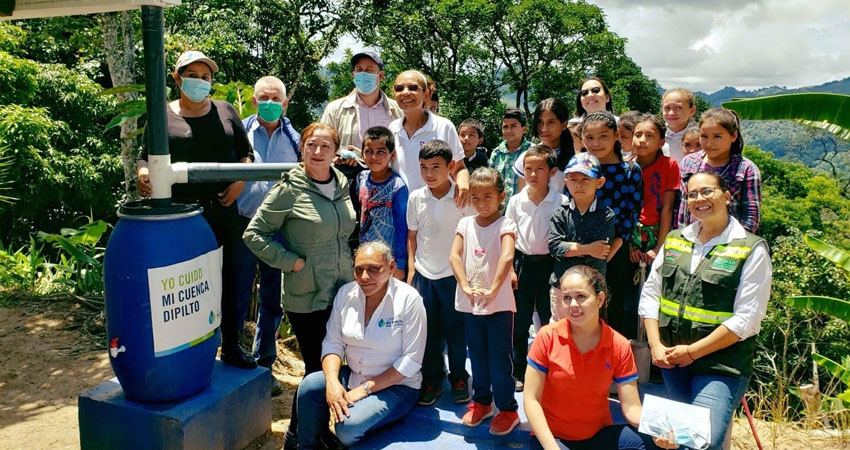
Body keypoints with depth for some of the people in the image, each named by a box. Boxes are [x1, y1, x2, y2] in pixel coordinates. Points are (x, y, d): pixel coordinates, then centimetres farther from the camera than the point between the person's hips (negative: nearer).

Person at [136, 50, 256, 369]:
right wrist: (143, 172, -16)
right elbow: (146, 156, 6)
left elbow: (246, 152, 13)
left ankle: (230, 346, 22)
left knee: (228, 276, 9)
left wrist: (240, 181, -3)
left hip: (222, 209, 2)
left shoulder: (225, 111, 9)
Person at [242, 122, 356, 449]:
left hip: (342, 292, 6)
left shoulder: (342, 184, 6)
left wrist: (349, 268, 10)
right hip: (306, 298, -6)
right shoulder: (289, 189, -11)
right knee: (316, 369, 3)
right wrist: (292, 261, -14)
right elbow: (254, 234, -10)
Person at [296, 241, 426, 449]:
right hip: (353, 377, 5)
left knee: (348, 427, -27)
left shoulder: (409, 299, -17)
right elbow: (333, 343, 0)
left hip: (396, 387, -5)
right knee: (309, 386, -20)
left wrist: (365, 389, -19)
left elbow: (411, 360, -17)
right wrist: (332, 382, -19)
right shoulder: (345, 293, -2)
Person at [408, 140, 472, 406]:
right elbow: (412, 235, 10)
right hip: (424, 274, 3)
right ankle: (432, 379, 27)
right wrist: (411, 268, 5)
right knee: (428, 330, 11)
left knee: (456, 330, 8)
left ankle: (458, 377, 28)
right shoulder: (416, 198, 1)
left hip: (454, 274, -3)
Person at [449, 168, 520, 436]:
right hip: (469, 303, 5)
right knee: (477, 357, 18)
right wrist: (465, 286, -21)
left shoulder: (505, 225, -10)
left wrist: (493, 290, -34)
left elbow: (507, 257, -27)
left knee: (499, 359, 3)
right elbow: (454, 256, -7)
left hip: (498, 303, -5)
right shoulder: (466, 223, 3)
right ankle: (481, 401, 35)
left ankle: (508, 409, 18)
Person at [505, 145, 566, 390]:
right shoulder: (516, 201, 0)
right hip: (523, 264, 2)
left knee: (550, 320, 5)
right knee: (520, 322, 9)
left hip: (549, 264, -2)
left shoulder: (561, 202, -6)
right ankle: (519, 372, 23)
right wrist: (510, 269, -2)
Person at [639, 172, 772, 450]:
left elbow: (747, 319, -13)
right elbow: (650, 293, 8)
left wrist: (692, 351, -13)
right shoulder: (674, 240, 7)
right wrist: (656, 346, -3)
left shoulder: (751, 249, -8)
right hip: (671, 361, 5)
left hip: (721, 366, -5)